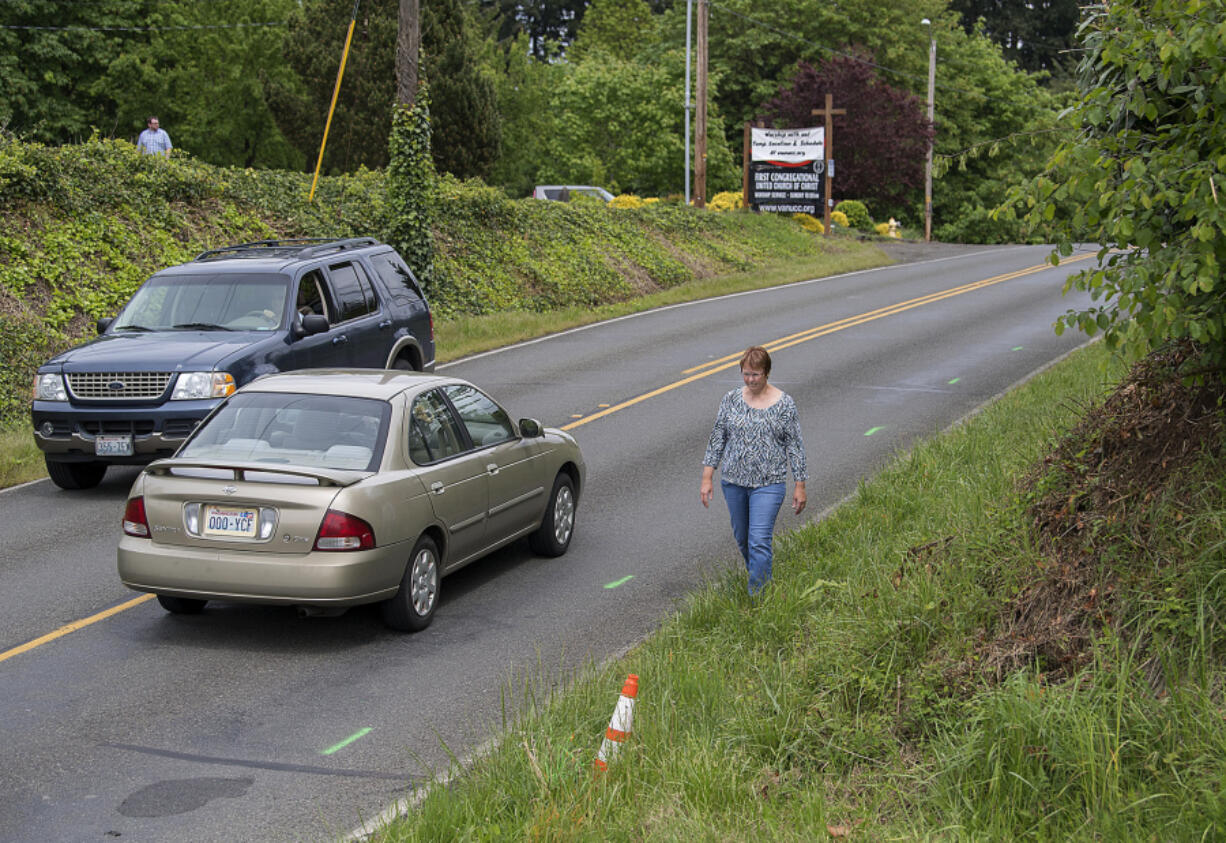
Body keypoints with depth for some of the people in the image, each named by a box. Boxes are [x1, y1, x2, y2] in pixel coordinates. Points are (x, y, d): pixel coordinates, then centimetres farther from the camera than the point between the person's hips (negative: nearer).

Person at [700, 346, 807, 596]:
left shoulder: (784, 404, -5)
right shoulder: (731, 400, 2)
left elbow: (795, 445, -2)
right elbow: (717, 438, 6)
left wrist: (800, 485, -2)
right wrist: (707, 477, 1)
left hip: (769, 484, -4)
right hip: (733, 481, 4)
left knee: (759, 542, -12)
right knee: (741, 538, 16)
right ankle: (762, 579, 39)